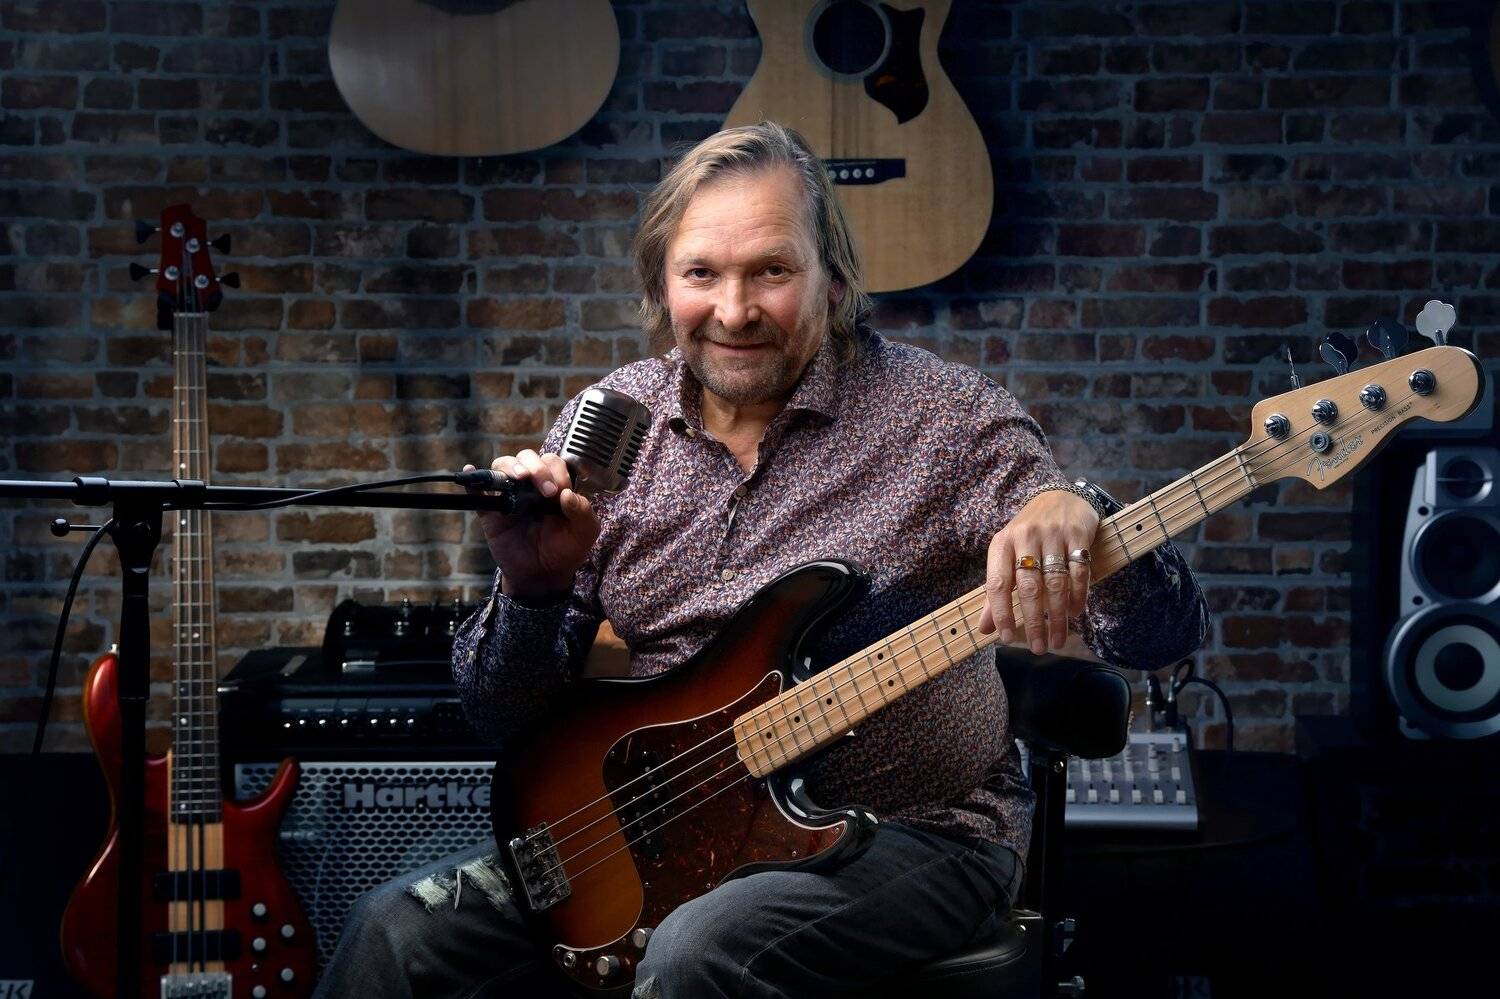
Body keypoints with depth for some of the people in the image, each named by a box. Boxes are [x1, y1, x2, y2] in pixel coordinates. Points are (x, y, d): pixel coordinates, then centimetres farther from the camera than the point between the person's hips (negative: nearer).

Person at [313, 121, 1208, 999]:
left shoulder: (941, 415, -9)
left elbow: (1166, 636, -13)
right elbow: (505, 717, 5)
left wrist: (1071, 521, -36)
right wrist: (534, 590, -17)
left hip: (913, 830, -4)